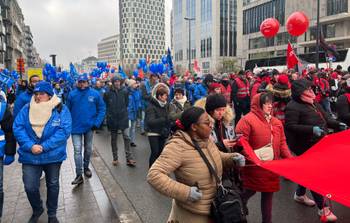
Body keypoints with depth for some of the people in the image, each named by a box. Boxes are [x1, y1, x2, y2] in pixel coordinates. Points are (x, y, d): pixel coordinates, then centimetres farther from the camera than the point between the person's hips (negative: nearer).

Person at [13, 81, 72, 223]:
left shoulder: (61, 109, -9)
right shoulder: (27, 109, -1)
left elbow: (64, 131, -17)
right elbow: (17, 128, -7)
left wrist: (44, 146, -23)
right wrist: (30, 146, -21)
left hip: (53, 156, -1)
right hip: (30, 156, 2)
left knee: (53, 185, 14)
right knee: (30, 187, 3)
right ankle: (37, 210, 35)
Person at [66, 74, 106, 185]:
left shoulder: (95, 94, -6)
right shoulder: (72, 94, -5)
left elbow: (102, 109, -2)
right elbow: (67, 110, 1)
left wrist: (97, 123, -9)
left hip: (89, 126, 1)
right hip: (76, 127, -1)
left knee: (88, 149, 16)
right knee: (77, 150, -6)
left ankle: (86, 167, 37)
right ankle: (79, 175, 1)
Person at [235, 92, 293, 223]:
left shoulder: (276, 122, 11)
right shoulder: (247, 120, -14)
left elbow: (282, 143, 11)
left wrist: (289, 159, 0)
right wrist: (253, 157, -25)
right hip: (254, 167, -7)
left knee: (268, 195, 17)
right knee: (248, 192, 6)